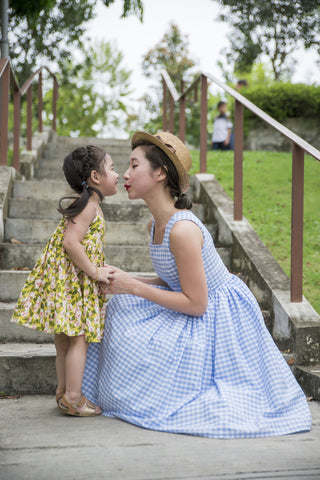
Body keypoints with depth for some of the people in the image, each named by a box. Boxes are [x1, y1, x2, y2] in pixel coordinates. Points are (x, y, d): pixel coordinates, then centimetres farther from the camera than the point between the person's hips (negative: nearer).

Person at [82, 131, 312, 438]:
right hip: (200, 305, 9)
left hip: (220, 316, -9)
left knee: (141, 343, -16)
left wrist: (133, 286, -23)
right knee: (122, 309, 1)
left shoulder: (183, 229, -30)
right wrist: (123, 282, -6)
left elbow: (196, 304, -26)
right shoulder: (155, 224, 0)